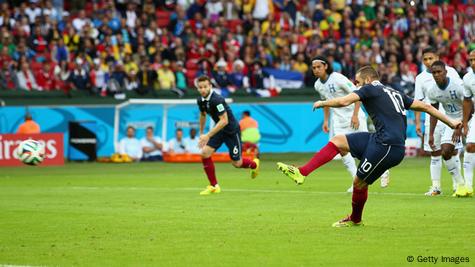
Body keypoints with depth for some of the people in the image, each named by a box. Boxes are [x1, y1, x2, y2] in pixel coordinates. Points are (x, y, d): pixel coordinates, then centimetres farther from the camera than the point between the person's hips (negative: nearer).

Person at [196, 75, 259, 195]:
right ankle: (214, 186, -1)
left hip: (232, 130, -7)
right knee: (205, 153, -12)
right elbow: (203, 115, 17)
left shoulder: (217, 100, -30)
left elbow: (224, 121, -32)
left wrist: (208, 136, -34)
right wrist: (201, 134, 21)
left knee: (237, 163, 3)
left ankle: (254, 164, 40)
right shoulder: (201, 100, -4)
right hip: (219, 129, 7)